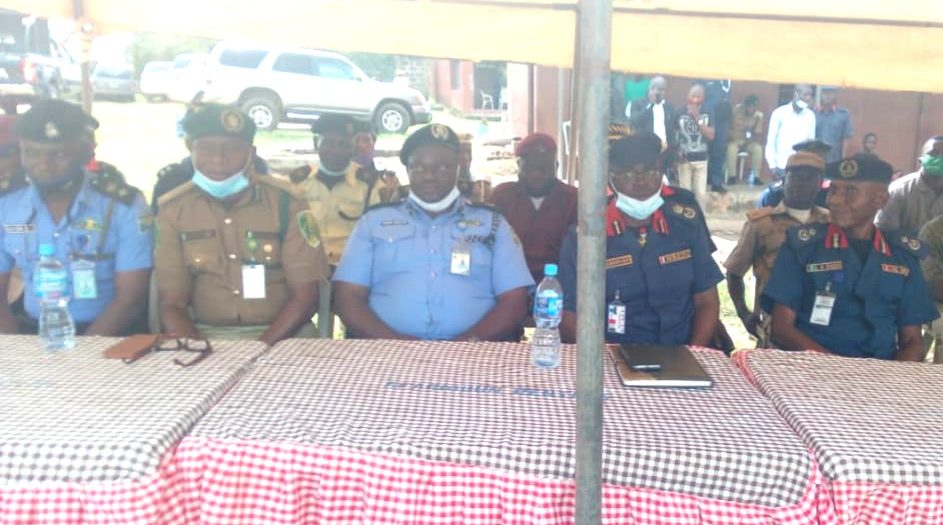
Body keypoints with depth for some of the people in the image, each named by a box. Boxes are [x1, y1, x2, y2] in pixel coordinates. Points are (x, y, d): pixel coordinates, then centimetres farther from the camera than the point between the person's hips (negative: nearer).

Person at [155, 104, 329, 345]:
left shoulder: (287, 203, -5)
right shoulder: (173, 210, 2)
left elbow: (304, 298, -6)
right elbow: (172, 304, 0)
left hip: (280, 337, -1)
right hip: (205, 336, 2)